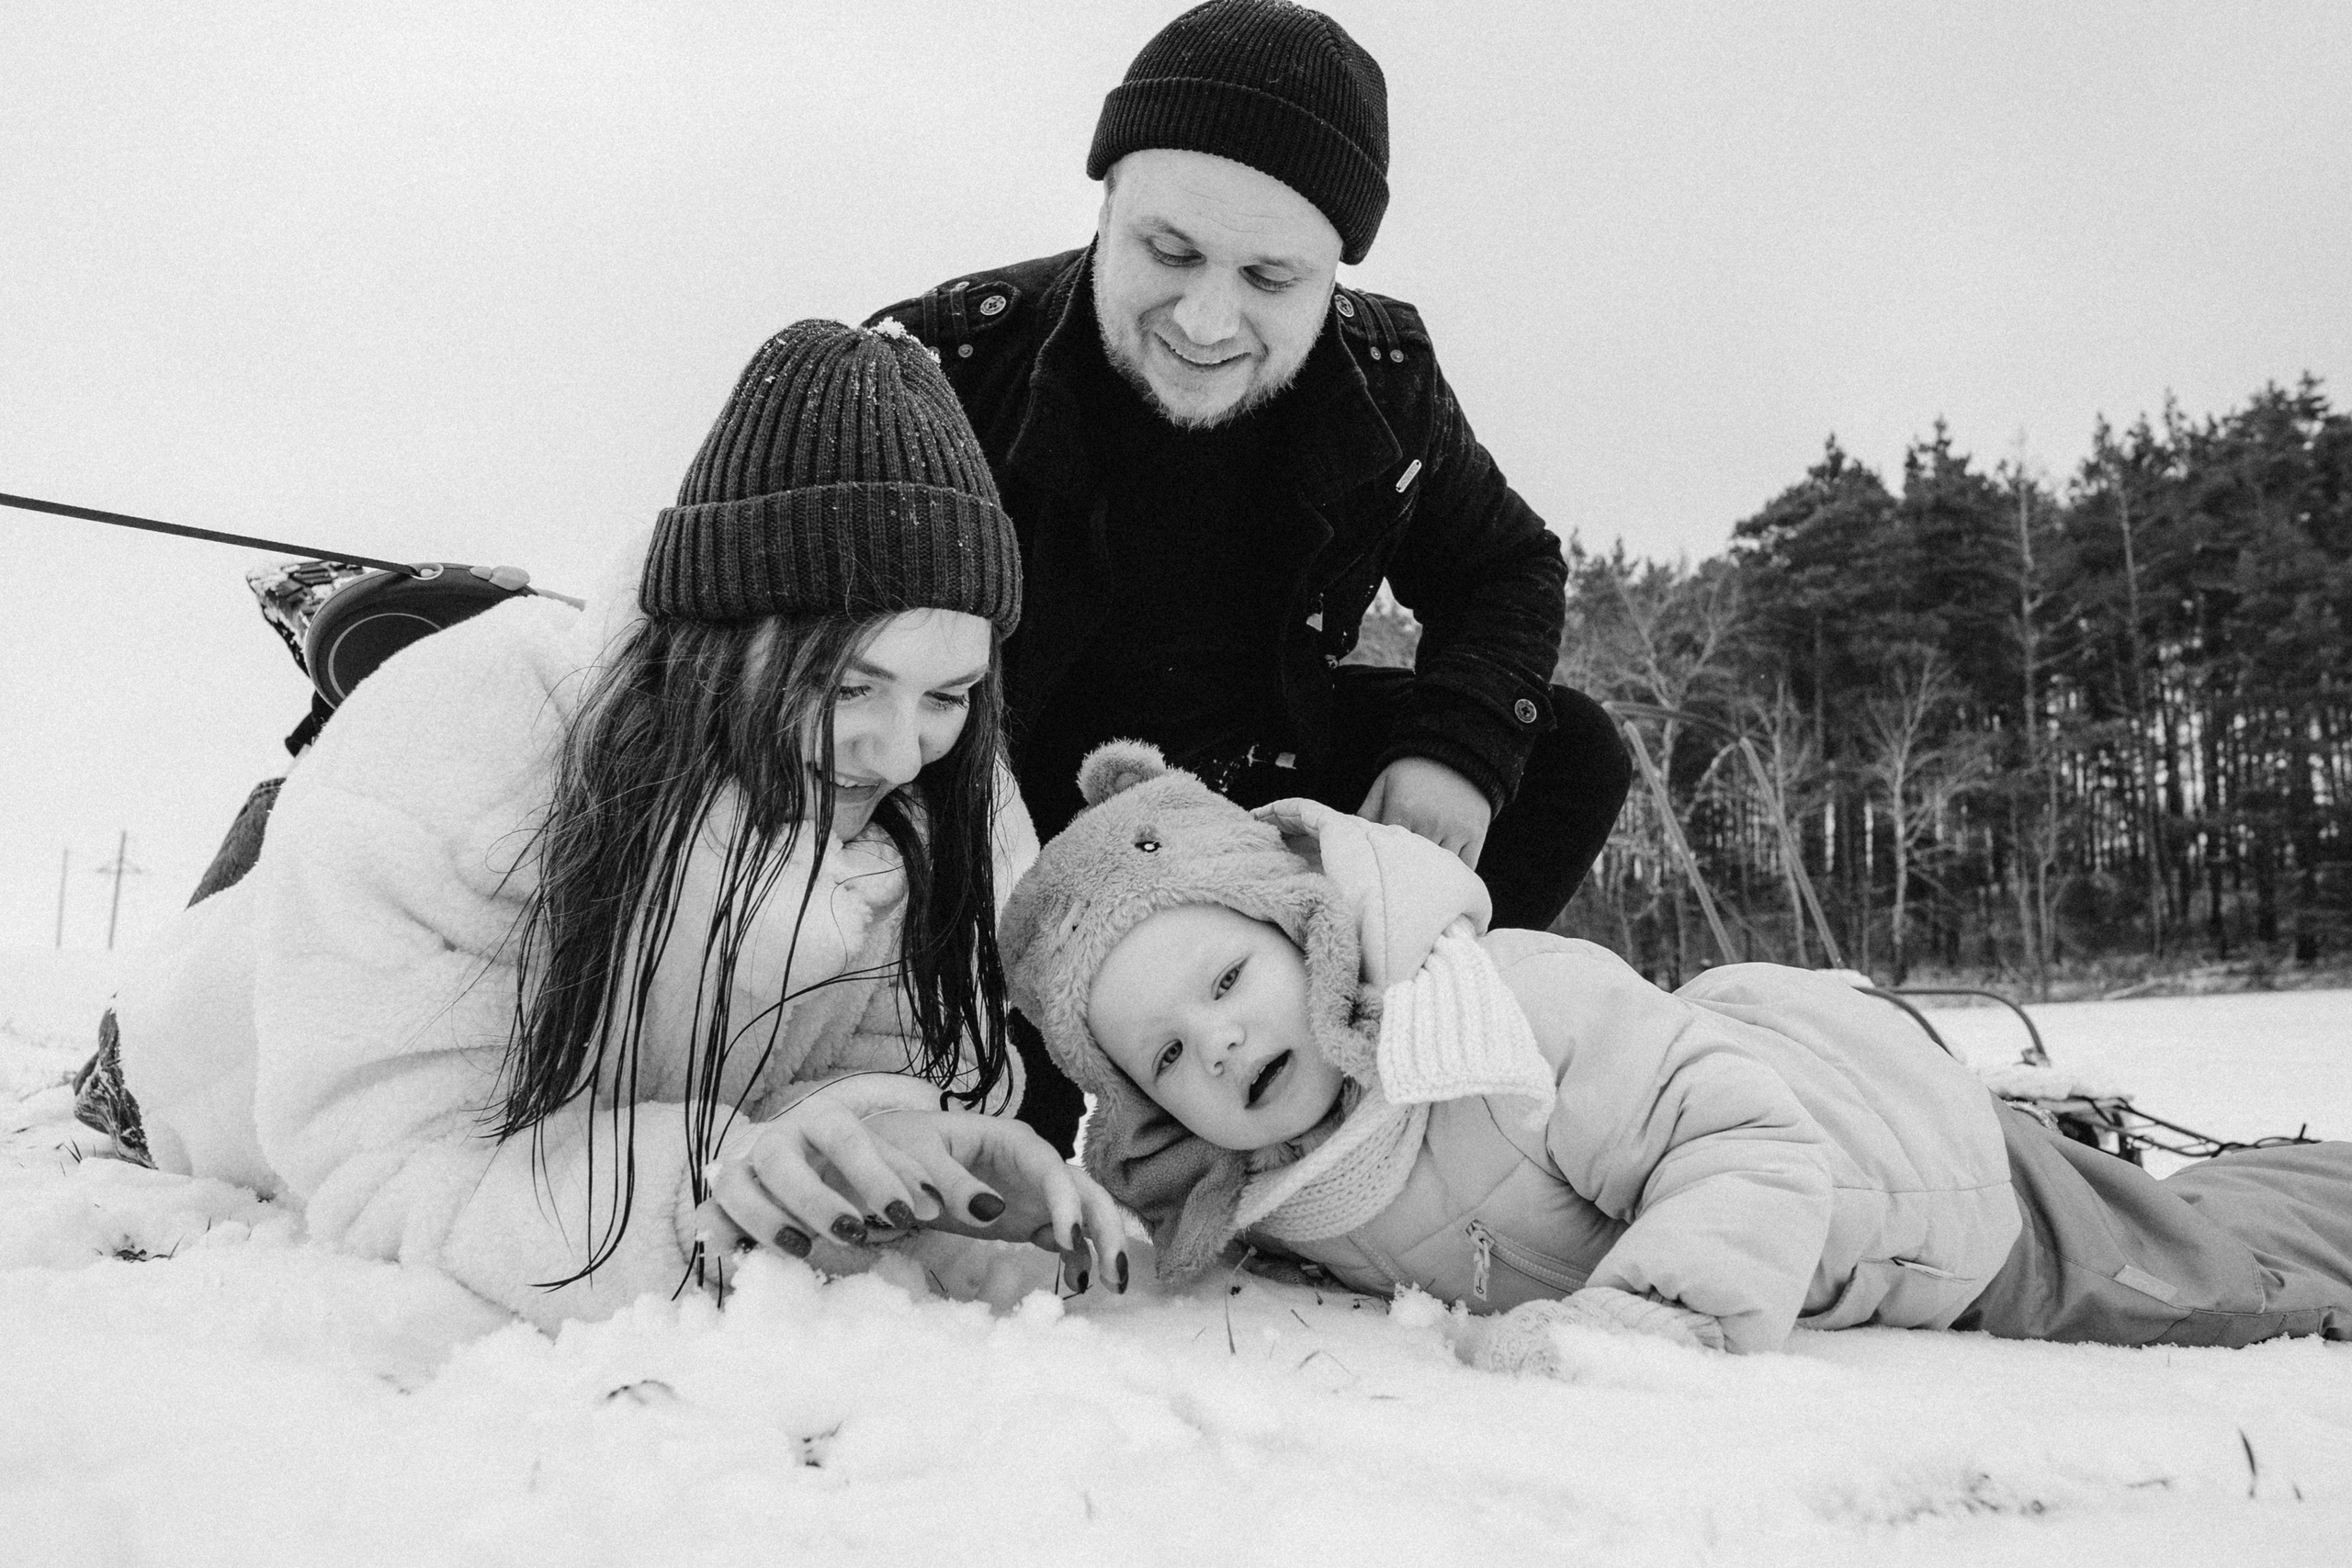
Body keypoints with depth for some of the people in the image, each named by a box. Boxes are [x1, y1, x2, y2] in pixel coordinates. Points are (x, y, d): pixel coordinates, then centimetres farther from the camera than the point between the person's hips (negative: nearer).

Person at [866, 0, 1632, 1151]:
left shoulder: (1384, 385, -11)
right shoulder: (948, 368, -22)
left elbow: (1508, 570, 7)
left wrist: (1461, 746, -16)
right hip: (1009, 827, -4)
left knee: (1570, 755, -6)